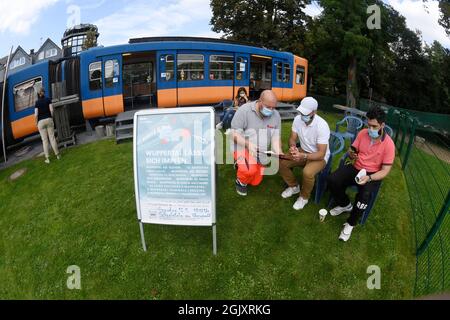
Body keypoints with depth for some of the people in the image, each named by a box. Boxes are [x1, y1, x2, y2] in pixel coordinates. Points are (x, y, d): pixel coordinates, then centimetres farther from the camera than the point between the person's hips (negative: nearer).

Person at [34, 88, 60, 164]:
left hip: (41, 122, 0)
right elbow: (51, 110, -5)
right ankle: (57, 155, 6)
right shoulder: (48, 99, 3)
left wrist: (36, 122, 8)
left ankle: (47, 158, 2)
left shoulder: (37, 102, 2)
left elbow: (36, 114, -4)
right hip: (49, 120, 1)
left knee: (44, 140, 2)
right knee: (52, 137, 5)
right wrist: (51, 117, 8)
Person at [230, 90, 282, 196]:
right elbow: (234, 134, -19)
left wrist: (279, 152, -24)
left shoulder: (276, 115, -7)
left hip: (261, 153, 5)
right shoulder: (244, 110, -20)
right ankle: (240, 181, 1)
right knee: (250, 170, -34)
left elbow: (276, 137, -5)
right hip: (243, 147, -5)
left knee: (255, 182, 13)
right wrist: (248, 144, -35)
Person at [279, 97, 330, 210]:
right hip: (303, 151, 6)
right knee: (281, 162, -11)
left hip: (320, 156, -6)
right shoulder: (298, 119, -12)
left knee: (307, 172, -34)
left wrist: (303, 156, -44)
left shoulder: (322, 126, -29)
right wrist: (292, 147, -28)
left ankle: (304, 197, -3)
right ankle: (294, 186, 13)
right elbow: (292, 138, -3)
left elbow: (321, 154, -28)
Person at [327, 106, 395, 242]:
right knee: (332, 180, -21)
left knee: (364, 195, -34)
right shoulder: (363, 133, -3)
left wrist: (369, 178, -32)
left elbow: (385, 171, -14)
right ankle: (345, 205, 9)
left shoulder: (388, 144, -15)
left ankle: (351, 223, -7)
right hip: (356, 167, 4)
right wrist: (351, 154, -19)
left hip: (373, 174, -4)